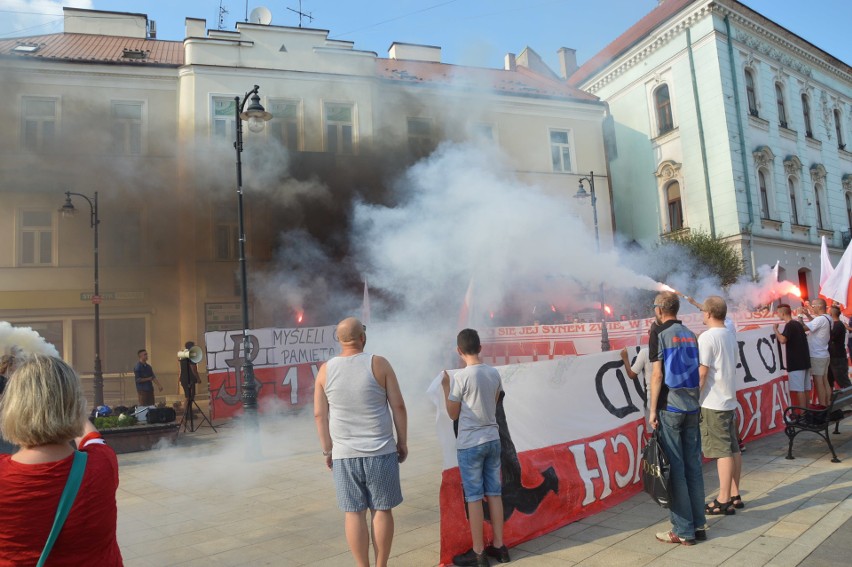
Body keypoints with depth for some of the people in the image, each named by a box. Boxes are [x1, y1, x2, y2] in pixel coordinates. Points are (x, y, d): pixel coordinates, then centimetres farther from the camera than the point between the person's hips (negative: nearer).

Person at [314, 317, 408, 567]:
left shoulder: (326, 370, 0)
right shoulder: (379, 364, -6)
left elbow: (320, 414, 2)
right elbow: (398, 406, -5)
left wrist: (327, 450, 11)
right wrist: (403, 442, 5)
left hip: (344, 454, 2)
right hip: (380, 452, -1)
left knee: (354, 513, 9)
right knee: (382, 510, 9)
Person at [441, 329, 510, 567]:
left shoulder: (461, 376, -13)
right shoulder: (494, 373, 3)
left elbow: (453, 414, -5)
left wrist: (445, 387, 5)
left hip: (470, 444, -6)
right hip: (492, 440, 6)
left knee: (474, 497, 3)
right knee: (494, 494, 13)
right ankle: (499, 546, 22)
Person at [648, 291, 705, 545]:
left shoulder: (659, 334, -8)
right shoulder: (691, 335, 10)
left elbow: (657, 375, -12)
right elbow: (697, 372, 12)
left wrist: (653, 410, -7)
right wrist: (695, 401, 19)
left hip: (669, 407, -6)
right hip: (692, 407, 6)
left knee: (675, 468, -1)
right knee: (693, 466, 11)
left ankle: (683, 531, 4)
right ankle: (698, 525, 17)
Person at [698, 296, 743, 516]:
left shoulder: (707, 337, -15)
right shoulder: (730, 335, 10)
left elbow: (702, 372, -18)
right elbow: (731, 368, 17)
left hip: (713, 403, -9)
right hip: (729, 400, 9)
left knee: (722, 451, -5)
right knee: (733, 449, 12)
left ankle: (724, 501, 1)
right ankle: (734, 495, 22)